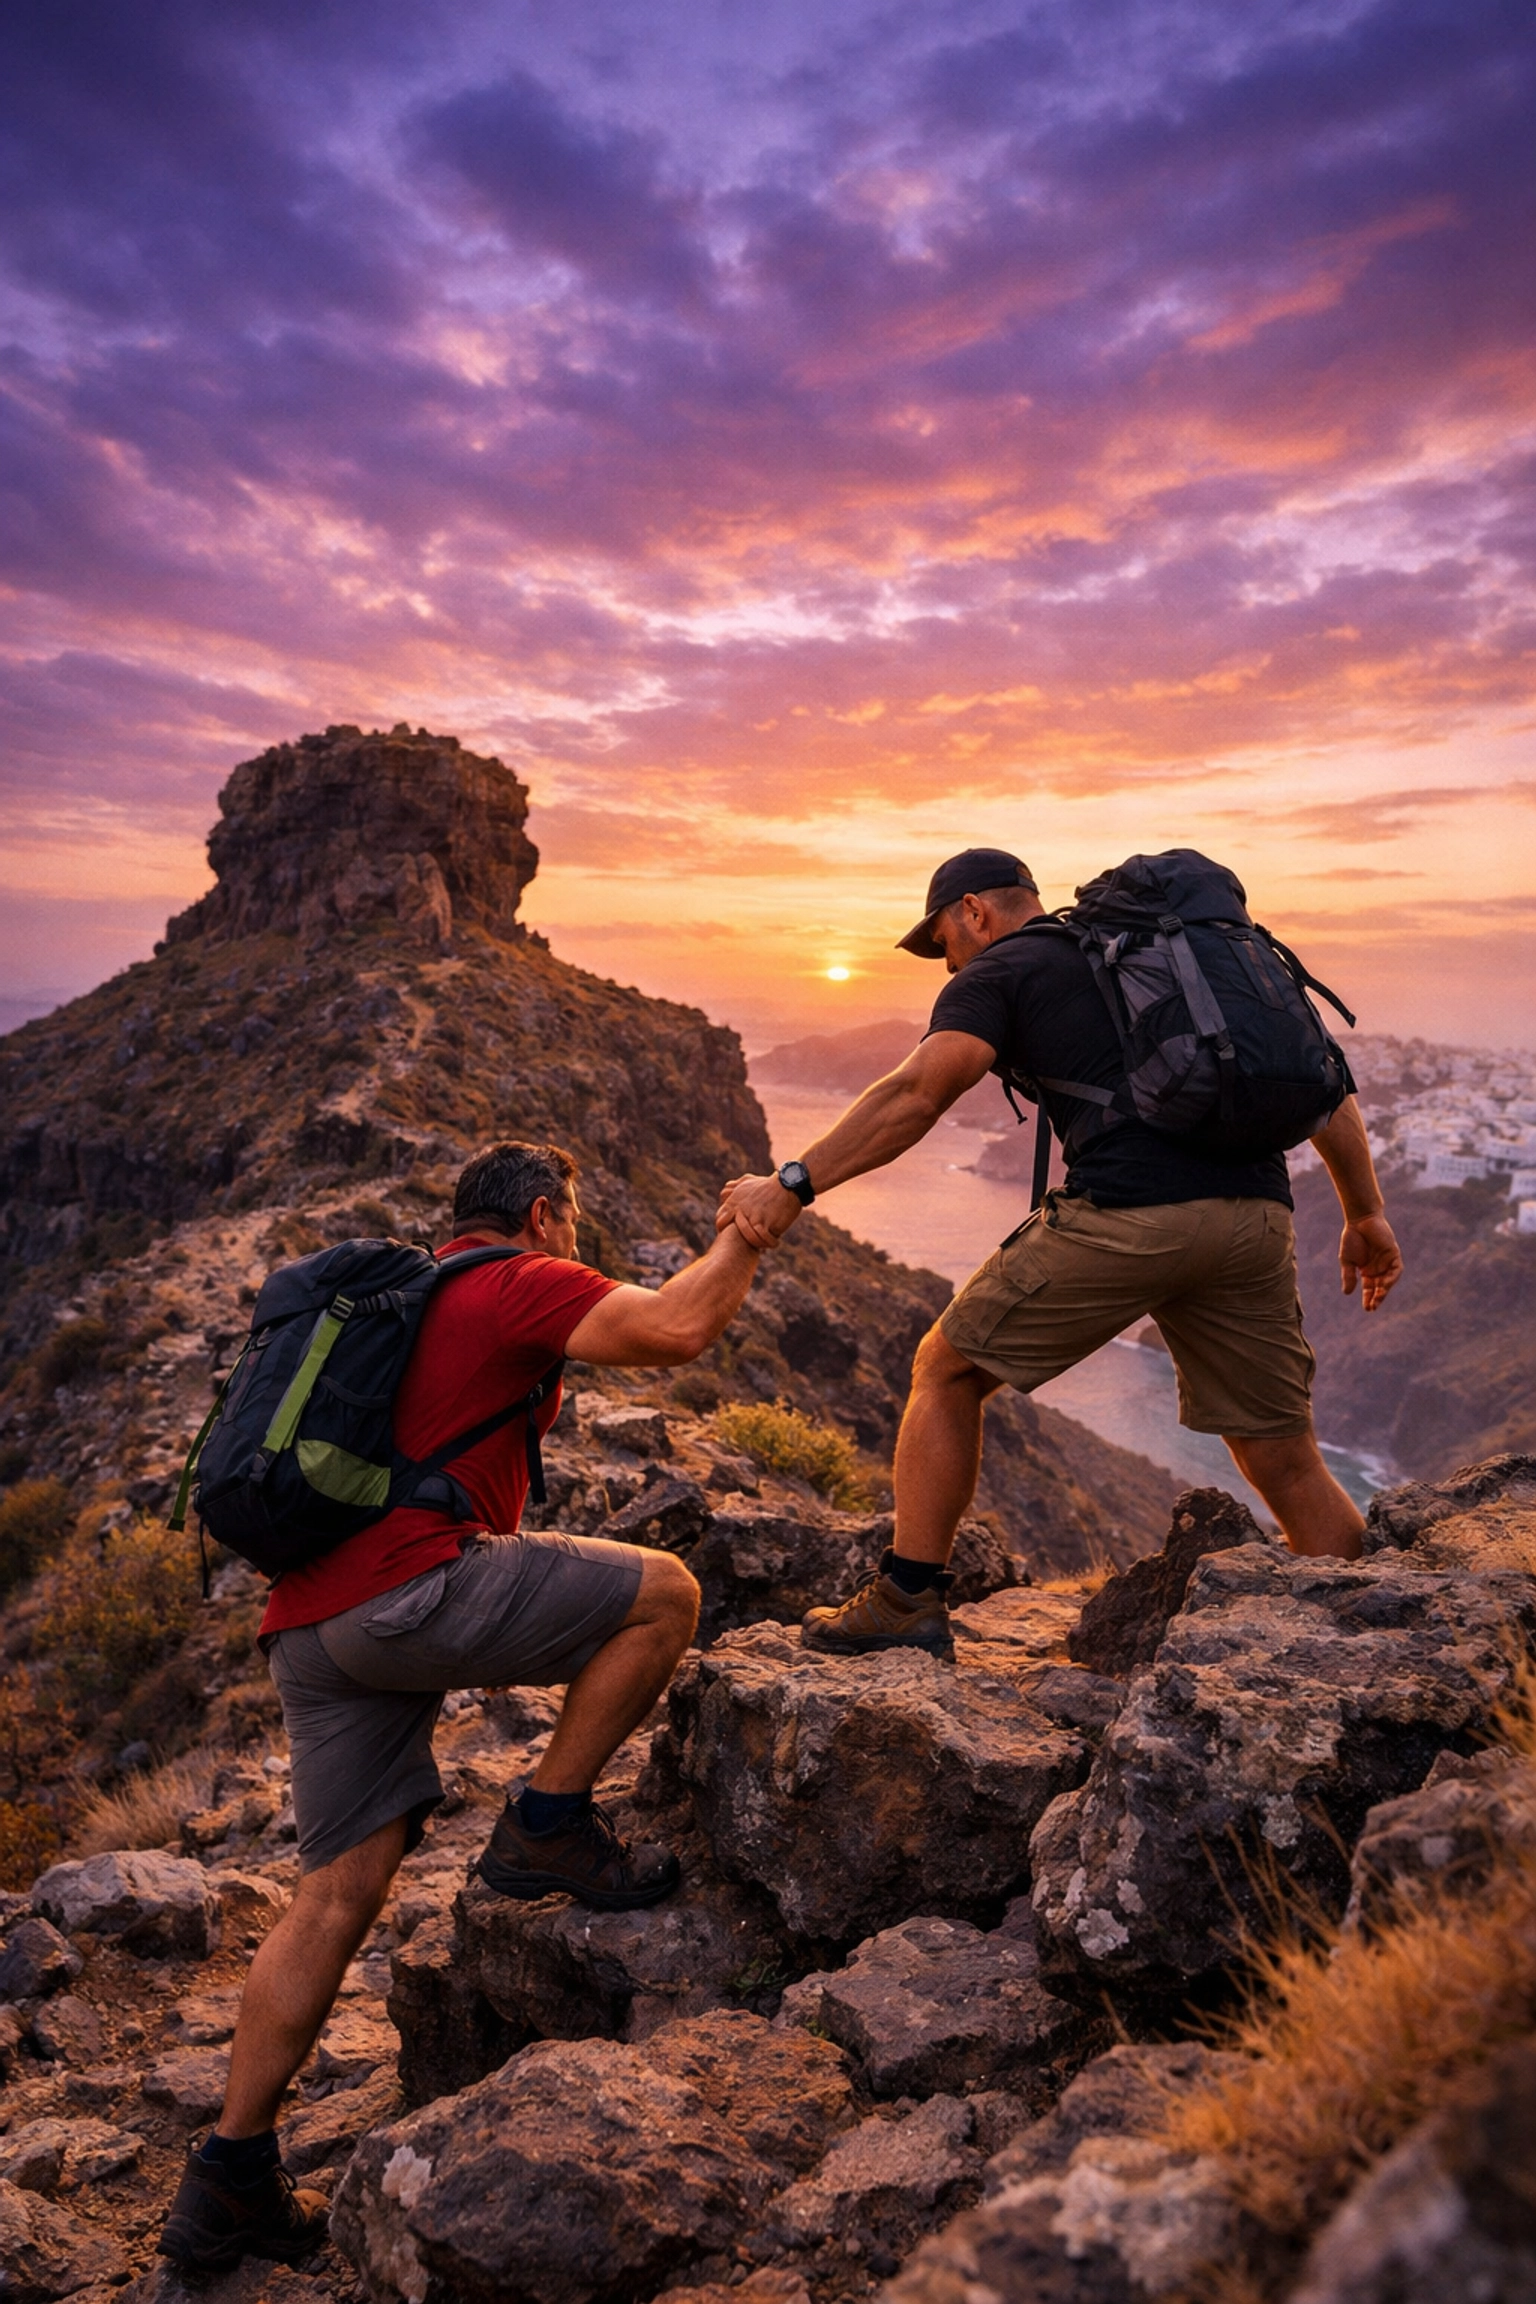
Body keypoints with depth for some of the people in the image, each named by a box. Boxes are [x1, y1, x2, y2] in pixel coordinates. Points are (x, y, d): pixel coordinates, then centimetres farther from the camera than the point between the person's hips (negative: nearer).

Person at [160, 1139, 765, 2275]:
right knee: (663, 1592, 0)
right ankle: (550, 1828, 6)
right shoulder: (526, 1285, -1)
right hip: (409, 1589, -9)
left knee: (341, 1888, 14)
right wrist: (745, 1235, 2)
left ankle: (229, 2179, 20)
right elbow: (675, 1328, -15)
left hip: (308, 1621, 9)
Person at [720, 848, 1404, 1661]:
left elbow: (917, 1092, -9)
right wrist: (1365, 1214, 28)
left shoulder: (1000, 969, 11)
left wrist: (791, 1186, -11)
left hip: (1125, 1216, -6)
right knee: (1286, 1465, 18)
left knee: (946, 1372, 11)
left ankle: (907, 1601, 13)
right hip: (1256, 1219, 6)